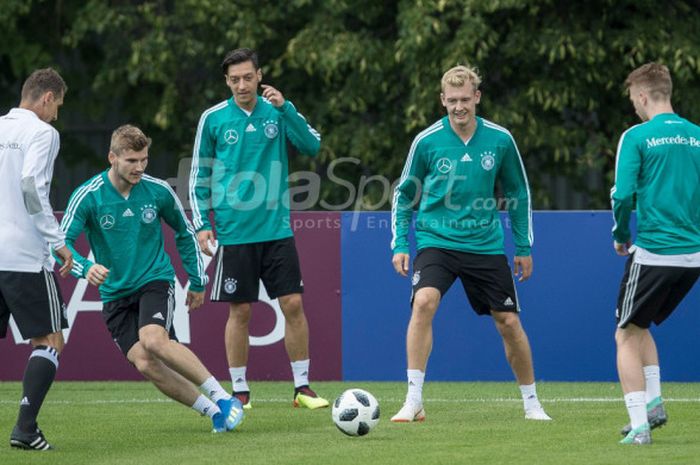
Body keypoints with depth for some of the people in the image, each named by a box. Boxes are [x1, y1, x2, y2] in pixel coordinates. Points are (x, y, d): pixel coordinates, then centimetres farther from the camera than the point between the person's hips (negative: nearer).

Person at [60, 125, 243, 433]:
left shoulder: (158, 191, -4)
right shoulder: (88, 196, -10)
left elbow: (185, 232, 14)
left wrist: (197, 280, 16)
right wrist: (85, 268, -34)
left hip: (155, 281, -1)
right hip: (115, 293, 1)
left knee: (154, 340, -30)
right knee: (144, 363, -18)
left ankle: (222, 398, -23)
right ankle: (213, 411, -8)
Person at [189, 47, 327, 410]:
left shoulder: (278, 111, 4)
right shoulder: (213, 119, 2)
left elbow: (312, 146, -9)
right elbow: (199, 175, 7)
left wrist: (285, 108, -19)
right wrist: (201, 223, -1)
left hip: (277, 228, 1)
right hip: (234, 231, -1)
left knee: (293, 305, -3)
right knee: (240, 311, 1)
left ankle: (302, 387, 6)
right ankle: (239, 390, 12)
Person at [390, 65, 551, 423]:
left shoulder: (500, 140, -3)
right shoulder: (427, 141, -7)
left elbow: (519, 193, 10)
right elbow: (404, 193, 7)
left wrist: (524, 247, 10)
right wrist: (399, 244, 0)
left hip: (485, 243, 2)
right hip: (436, 241, -2)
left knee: (509, 322, 3)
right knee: (423, 302, -27)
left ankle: (531, 403, 24)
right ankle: (413, 402, -23)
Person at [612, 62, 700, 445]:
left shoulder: (637, 136, -8)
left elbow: (623, 195, -13)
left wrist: (621, 236, 4)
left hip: (653, 252, -6)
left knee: (627, 335, 7)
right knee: (640, 326, 25)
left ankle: (639, 425, -4)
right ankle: (653, 403, 14)